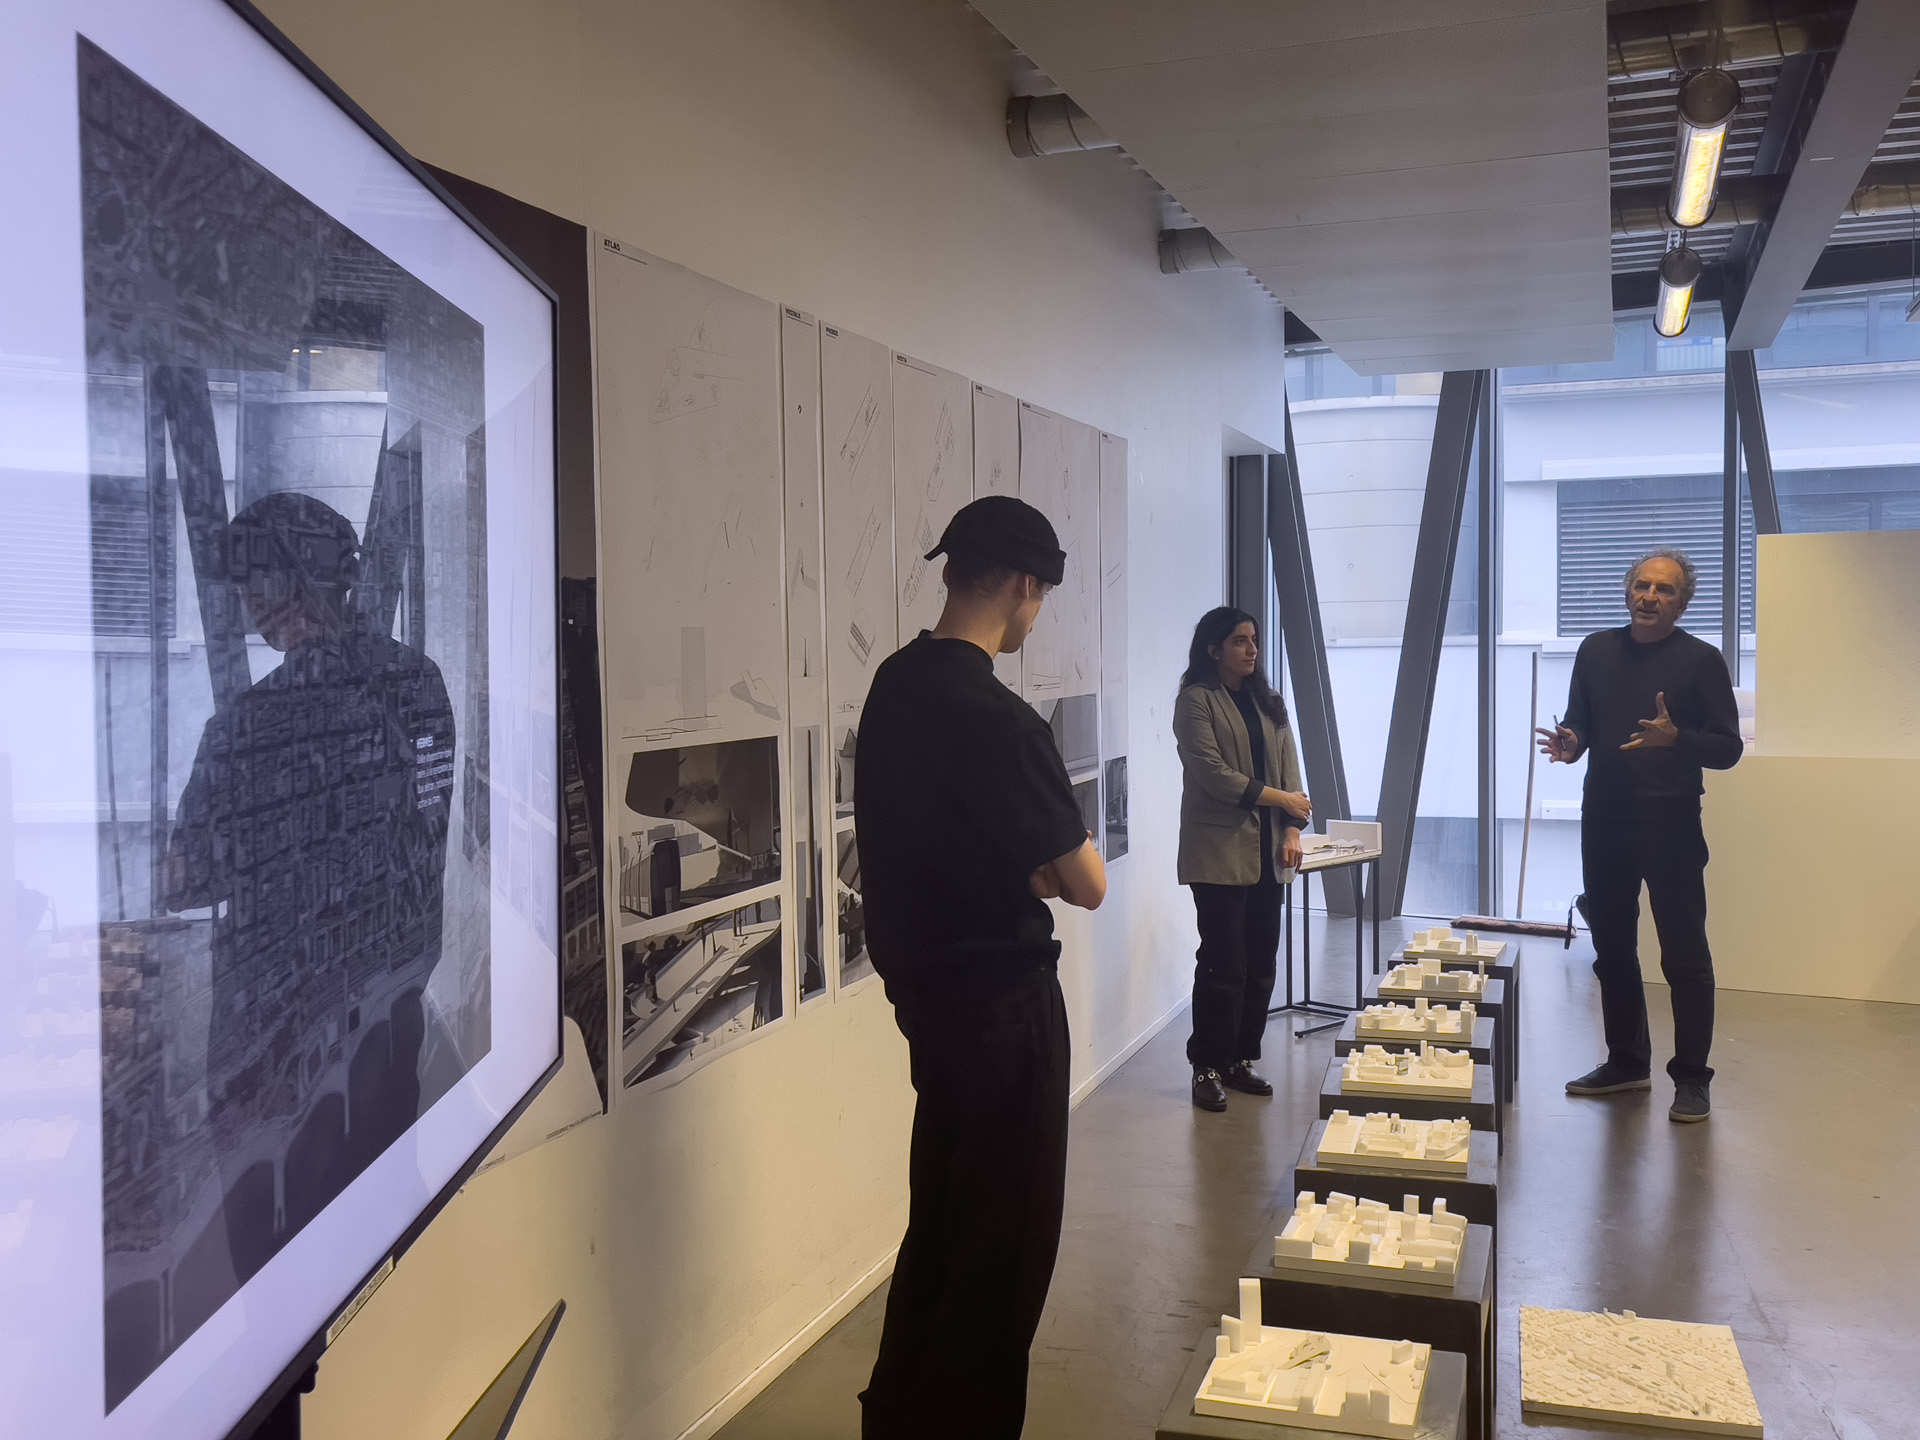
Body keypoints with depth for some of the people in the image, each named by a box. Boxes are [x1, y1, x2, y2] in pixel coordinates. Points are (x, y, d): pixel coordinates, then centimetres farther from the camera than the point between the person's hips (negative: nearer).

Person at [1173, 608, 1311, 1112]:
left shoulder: (1268, 702, 15)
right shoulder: (1196, 701, -6)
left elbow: (1288, 765, 10)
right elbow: (1212, 772, -14)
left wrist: (1292, 830, -3)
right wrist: (1280, 799, -12)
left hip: (1267, 852, 7)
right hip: (1220, 853, -6)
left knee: (1261, 962, 9)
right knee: (1223, 965, -5)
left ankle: (1241, 1060, 20)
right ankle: (1207, 1068, 6)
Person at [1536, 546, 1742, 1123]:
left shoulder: (1700, 660, -3)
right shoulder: (1597, 650, 9)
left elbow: (1727, 748, -5)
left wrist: (1675, 738, -24)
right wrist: (1570, 742, -8)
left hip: (1671, 826, -5)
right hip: (1604, 821, 5)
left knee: (1685, 955, -2)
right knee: (1613, 949, 13)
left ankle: (1691, 1079, 7)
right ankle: (1627, 1061, 27)